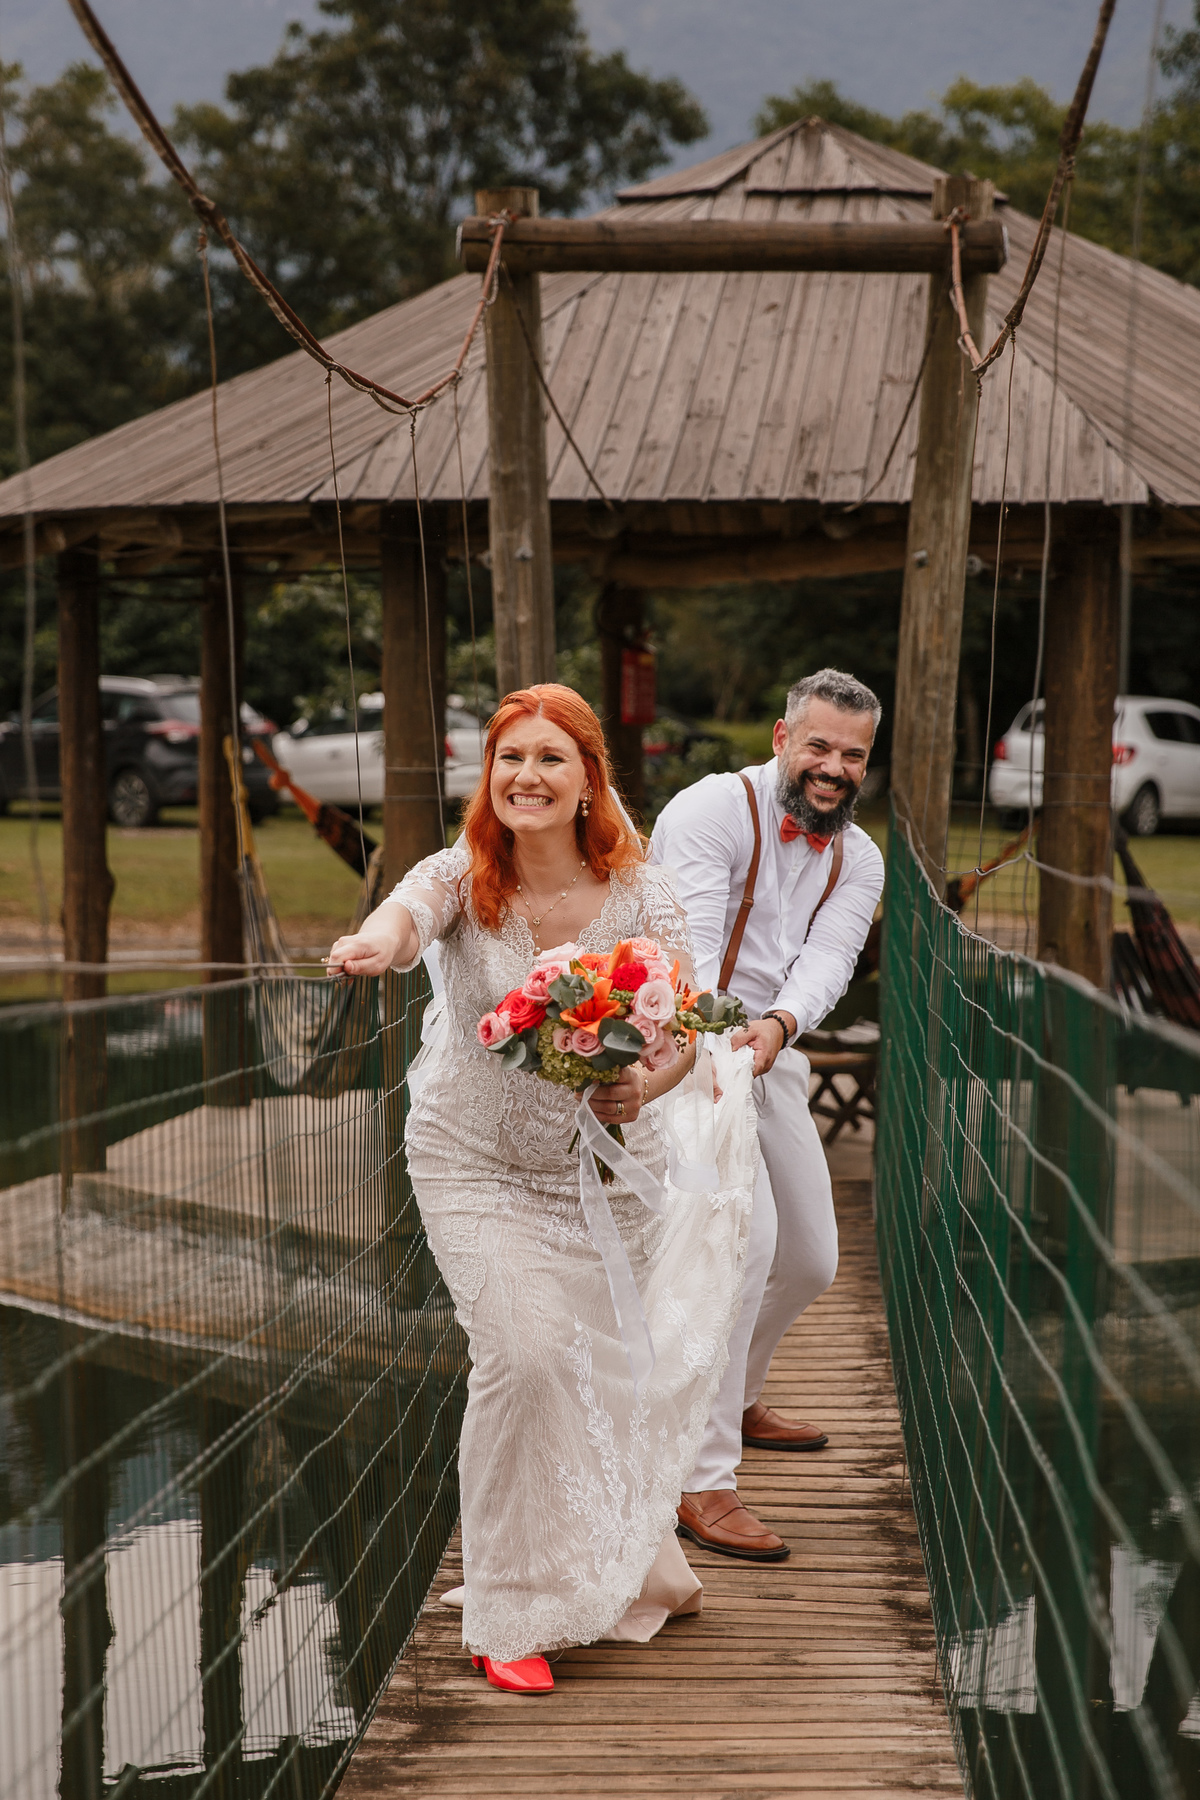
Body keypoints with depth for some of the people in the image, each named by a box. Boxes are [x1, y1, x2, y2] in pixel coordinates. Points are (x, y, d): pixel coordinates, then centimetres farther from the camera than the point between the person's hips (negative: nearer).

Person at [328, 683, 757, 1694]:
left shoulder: (637, 891, -14)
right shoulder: (465, 878, -18)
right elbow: (411, 911, -40)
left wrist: (646, 1086, -40)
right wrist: (377, 943, -65)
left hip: (610, 1165, 2)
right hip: (478, 1164, -2)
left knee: (613, 1366, 14)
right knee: (526, 1352, -19)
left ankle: (623, 1572, 44)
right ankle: (514, 1616, -3)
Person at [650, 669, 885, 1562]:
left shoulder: (858, 861, 5)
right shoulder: (713, 810, -15)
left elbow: (827, 961, -13)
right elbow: (687, 942, -26)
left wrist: (776, 1026, -36)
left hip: (773, 1054, 8)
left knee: (811, 1261, 16)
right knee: (744, 1236, -25)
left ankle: (732, 1396, 46)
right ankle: (701, 1479, -23)